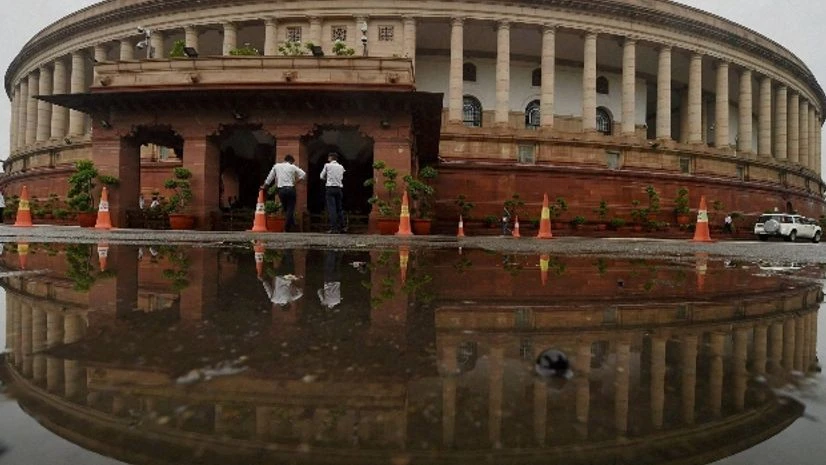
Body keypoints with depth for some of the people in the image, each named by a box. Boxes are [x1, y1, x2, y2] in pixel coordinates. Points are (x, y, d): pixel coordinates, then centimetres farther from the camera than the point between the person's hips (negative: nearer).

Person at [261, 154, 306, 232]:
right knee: (290, 209, 1)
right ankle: (287, 227, -4)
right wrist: (297, 181, 7)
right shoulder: (292, 167, 5)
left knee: (285, 208, 15)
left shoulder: (276, 166, 11)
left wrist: (264, 187, 26)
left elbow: (269, 177, 16)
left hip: (281, 190, 3)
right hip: (290, 189, -3)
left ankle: (292, 225, 16)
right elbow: (303, 174, 0)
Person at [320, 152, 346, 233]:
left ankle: (333, 228, -13)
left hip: (330, 188, -4)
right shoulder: (341, 167, 11)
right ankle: (341, 227, 14)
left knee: (331, 208, -7)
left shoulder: (327, 165, 0)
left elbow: (322, 176, 8)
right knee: (339, 208, 12)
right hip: (339, 188, 4)